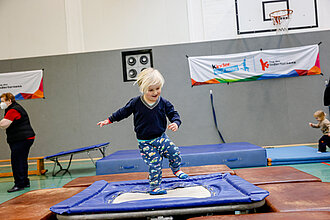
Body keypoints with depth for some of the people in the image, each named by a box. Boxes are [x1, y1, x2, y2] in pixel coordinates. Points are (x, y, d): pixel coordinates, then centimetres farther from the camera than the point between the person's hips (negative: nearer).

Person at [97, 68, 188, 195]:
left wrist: (176, 123, -21)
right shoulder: (136, 103, -8)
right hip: (145, 142, -2)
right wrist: (109, 120, 10)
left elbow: (173, 114, 1)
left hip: (161, 137, 3)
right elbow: (123, 112, 6)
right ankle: (154, 187, 11)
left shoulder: (163, 103, -6)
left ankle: (176, 170, 25)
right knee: (155, 164, -6)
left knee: (175, 152, -7)